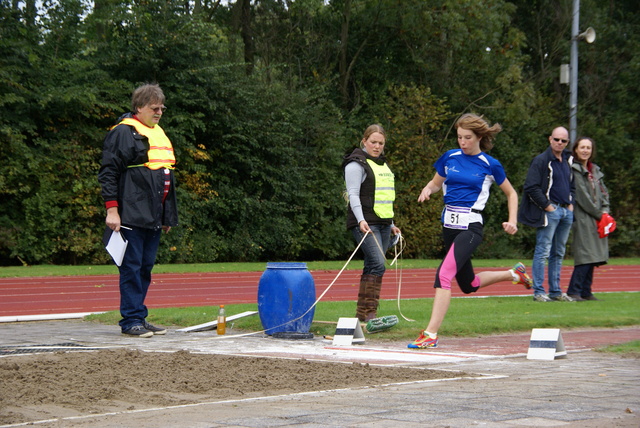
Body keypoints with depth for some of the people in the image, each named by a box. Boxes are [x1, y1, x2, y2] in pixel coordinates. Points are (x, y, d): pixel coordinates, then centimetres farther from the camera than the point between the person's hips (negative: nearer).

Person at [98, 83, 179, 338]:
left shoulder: (158, 134, 21)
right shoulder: (124, 133, -7)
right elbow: (109, 173, -11)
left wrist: (168, 216, 23)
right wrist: (112, 210, -17)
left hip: (153, 218, 8)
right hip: (132, 217, -8)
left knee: (146, 267, 10)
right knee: (132, 267, -6)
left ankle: (139, 318, 16)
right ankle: (131, 320, -2)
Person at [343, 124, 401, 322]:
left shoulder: (382, 163, 22)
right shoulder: (357, 163, -4)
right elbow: (353, 194, -12)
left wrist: (391, 224, 25)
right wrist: (361, 220, -24)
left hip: (383, 223, 8)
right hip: (365, 223, -8)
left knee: (372, 267, 6)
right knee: (378, 264, -19)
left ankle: (363, 312, 9)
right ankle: (368, 312, -19)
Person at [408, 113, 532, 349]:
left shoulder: (489, 165, -3)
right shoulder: (450, 157, 7)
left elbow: (511, 193, 10)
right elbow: (436, 183, 20)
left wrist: (512, 220, -3)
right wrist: (427, 189, -4)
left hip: (470, 227, -6)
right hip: (449, 225, 6)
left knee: (444, 274, -23)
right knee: (468, 285, 18)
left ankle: (431, 334, -23)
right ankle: (514, 273, 43)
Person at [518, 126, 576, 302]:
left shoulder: (568, 161, 15)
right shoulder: (541, 160, -9)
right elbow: (531, 187, -14)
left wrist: (571, 203, 12)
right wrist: (547, 206, -14)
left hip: (566, 211, 8)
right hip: (549, 211, -8)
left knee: (558, 254, 12)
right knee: (543, 252, -7)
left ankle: (555, 291, 17)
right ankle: (538, 292, -6)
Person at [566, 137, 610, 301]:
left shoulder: (595, 170, 18)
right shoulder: (573, 170, -7)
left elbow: (603, 192, 19)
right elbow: (582, 196, -11)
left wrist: (605, 211, 2)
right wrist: (598, 213, -7)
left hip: (597, 219, 8)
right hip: (582, 218, -8)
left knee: (592, 257, 6)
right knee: (585, 255, -15)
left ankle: (586, 292, 10)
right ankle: (573, 292, -14)